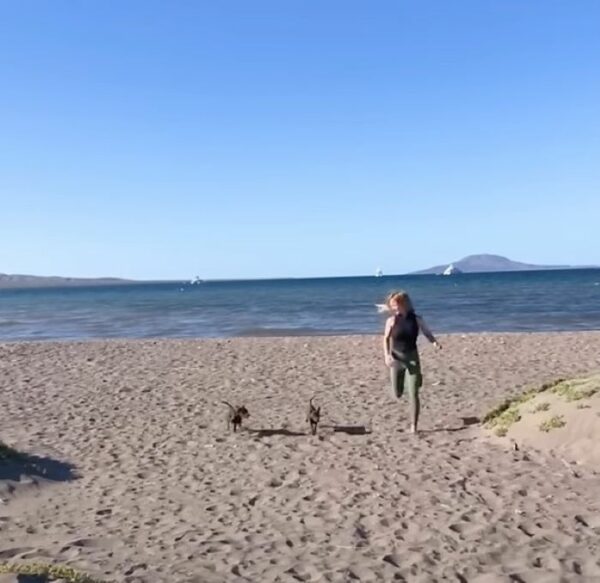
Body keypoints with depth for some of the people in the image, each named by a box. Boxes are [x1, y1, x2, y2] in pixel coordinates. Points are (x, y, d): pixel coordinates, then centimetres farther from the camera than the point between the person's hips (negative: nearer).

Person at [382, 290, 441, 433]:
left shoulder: (416, 320, -6)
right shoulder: (391, 321, -6)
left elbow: (427, 333, 4)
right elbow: (386, 339, -1)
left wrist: (435, 343, -16)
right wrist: (387, 355, -15)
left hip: (412, 358, -1)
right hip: (396, 359, 1)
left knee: (413, 394, -6)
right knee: (397, 394, 8)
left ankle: (413, 426, 3)